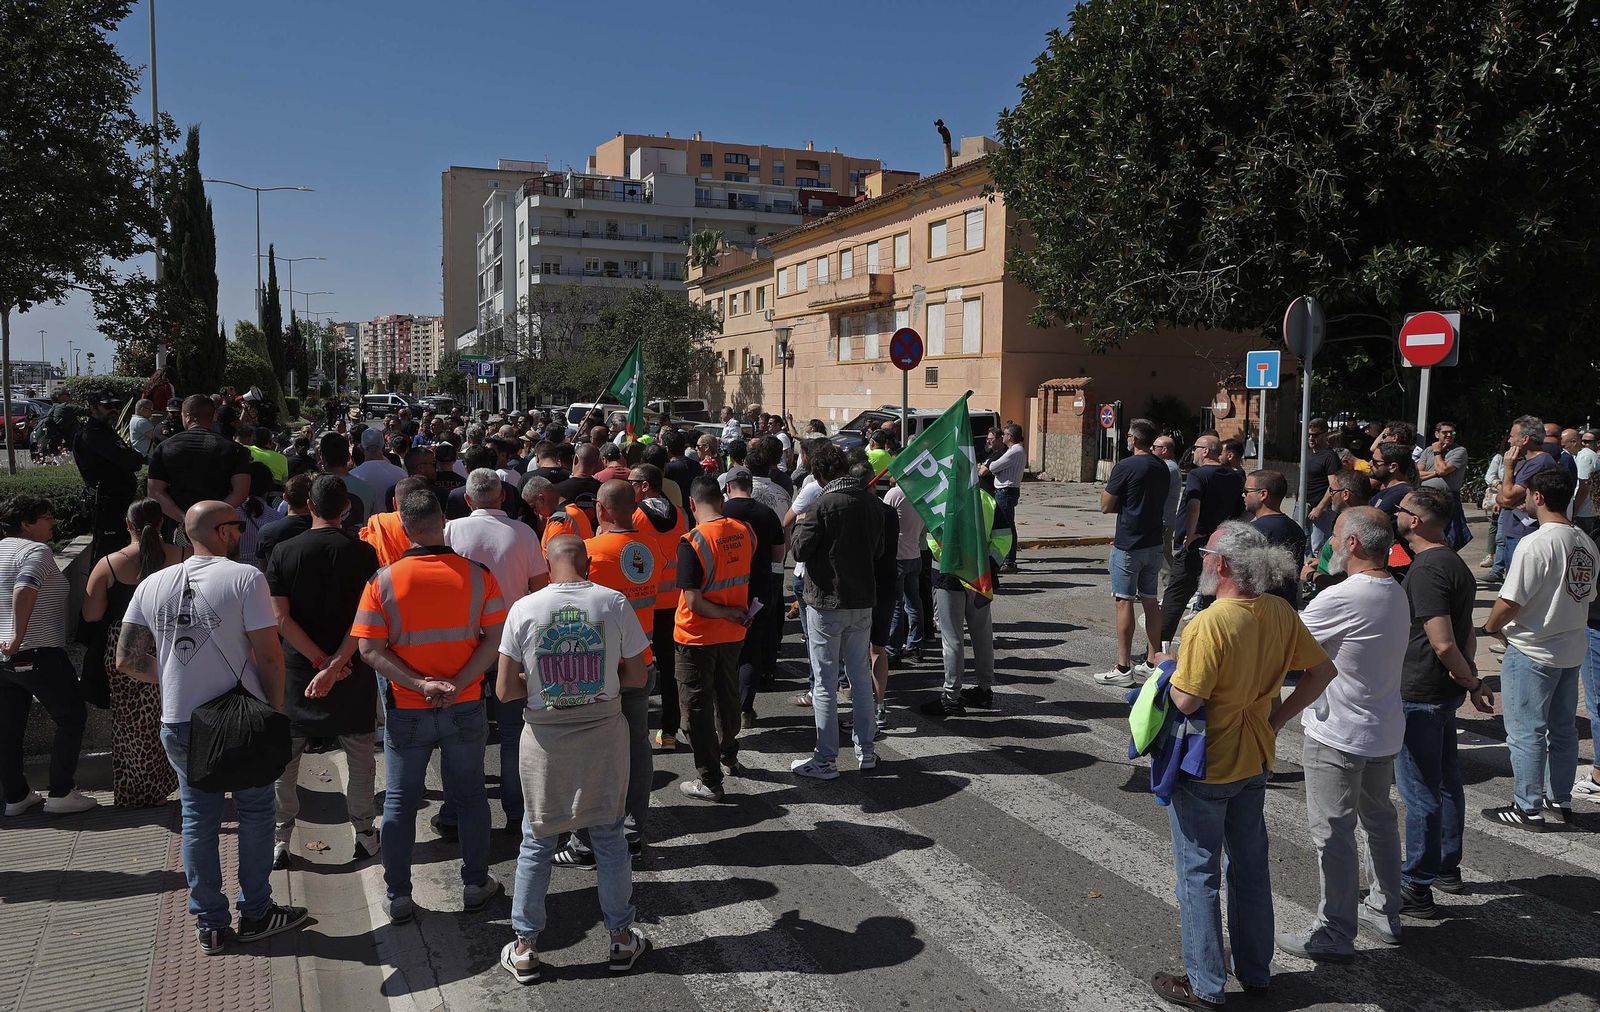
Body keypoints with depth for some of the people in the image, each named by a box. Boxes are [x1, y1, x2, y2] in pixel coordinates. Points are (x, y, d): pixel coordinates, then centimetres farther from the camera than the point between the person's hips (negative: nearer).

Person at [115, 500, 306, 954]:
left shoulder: (152, 586, 2)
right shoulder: (245, 578, -13)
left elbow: (128, 660, 4)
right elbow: (269, 655, -15)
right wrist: (277, 709, -4)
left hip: (179, 724, 4)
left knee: (197, 818, 14)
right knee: (254, 813, 12)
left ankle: (209, 925, 22)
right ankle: (255, 913, 21)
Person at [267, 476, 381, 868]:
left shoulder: (283, 552, -5)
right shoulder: (362, 552, -8)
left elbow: (281, 618, -10)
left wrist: (320, 660, -10)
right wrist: (335, 665, -18)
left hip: (296, 669, 1)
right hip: (352, 670, -1)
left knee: (286, 756, 13)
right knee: (360, 754, 13)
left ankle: (279, 842, 19)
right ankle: (364, 834, 20)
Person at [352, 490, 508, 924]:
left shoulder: (383, 581, -10)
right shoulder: (477, 574, -8)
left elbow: (371, 649, -13)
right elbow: (495, 638, -10)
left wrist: (420, 685, -15)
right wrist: (459, 684, -14)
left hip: (406, 710, -1)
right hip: (466, 707, 1)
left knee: (399, 803, 14)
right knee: (469, 795, 16)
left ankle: (398, 897, 22)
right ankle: (476, 885, 26)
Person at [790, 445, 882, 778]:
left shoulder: (824, 504, -17)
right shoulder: (871, 502, 2)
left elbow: (800, 551, -12)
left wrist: (800, 524, 4)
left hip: (827, 603, -6)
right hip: (863, 600, 6)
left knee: (825, 683, 2)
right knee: (861, 678, 15)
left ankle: (825, 759, 7)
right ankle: (865, 751, 23)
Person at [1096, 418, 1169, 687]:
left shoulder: (1126, 466, -14)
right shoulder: (1162, 468, 9)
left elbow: (1106, 506, -11)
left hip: (1128, 546, -7)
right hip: (1154, 543, 8)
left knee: (1123, 602, -3)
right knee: (1150, 601, 13)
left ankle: (1123, 668, -2)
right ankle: (1154, 663, 19)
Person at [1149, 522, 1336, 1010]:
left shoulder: (1208, 625, -27)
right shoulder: (1281, 613, -5)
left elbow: (1186, 701, -25)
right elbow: (1323, 669, 4)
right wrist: (1278, 716, 6)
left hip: (1204, 770, -7)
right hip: (1254, 762, 7)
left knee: (1199, 872, 8)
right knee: (1251, 864, 21)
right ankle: (1255, 970, 35)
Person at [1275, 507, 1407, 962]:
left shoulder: (1341, 599, -26)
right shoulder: (1397, 594, 2)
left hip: (1338, 736, -9)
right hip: (1385, 731, 9)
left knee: (1334, 833, 2)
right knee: (1379, 819, 22)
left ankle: (1335, 933, 12)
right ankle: (1385, 912, 37)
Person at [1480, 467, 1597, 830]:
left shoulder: (1535, 544, -22)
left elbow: (1510, 602, -22)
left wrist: (1490, 626, -4)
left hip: (1533, 652, -8)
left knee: (1526, 732, 3)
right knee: (1563, 729, 17)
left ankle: (1527, 809, 11)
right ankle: (1559, 802, 28)